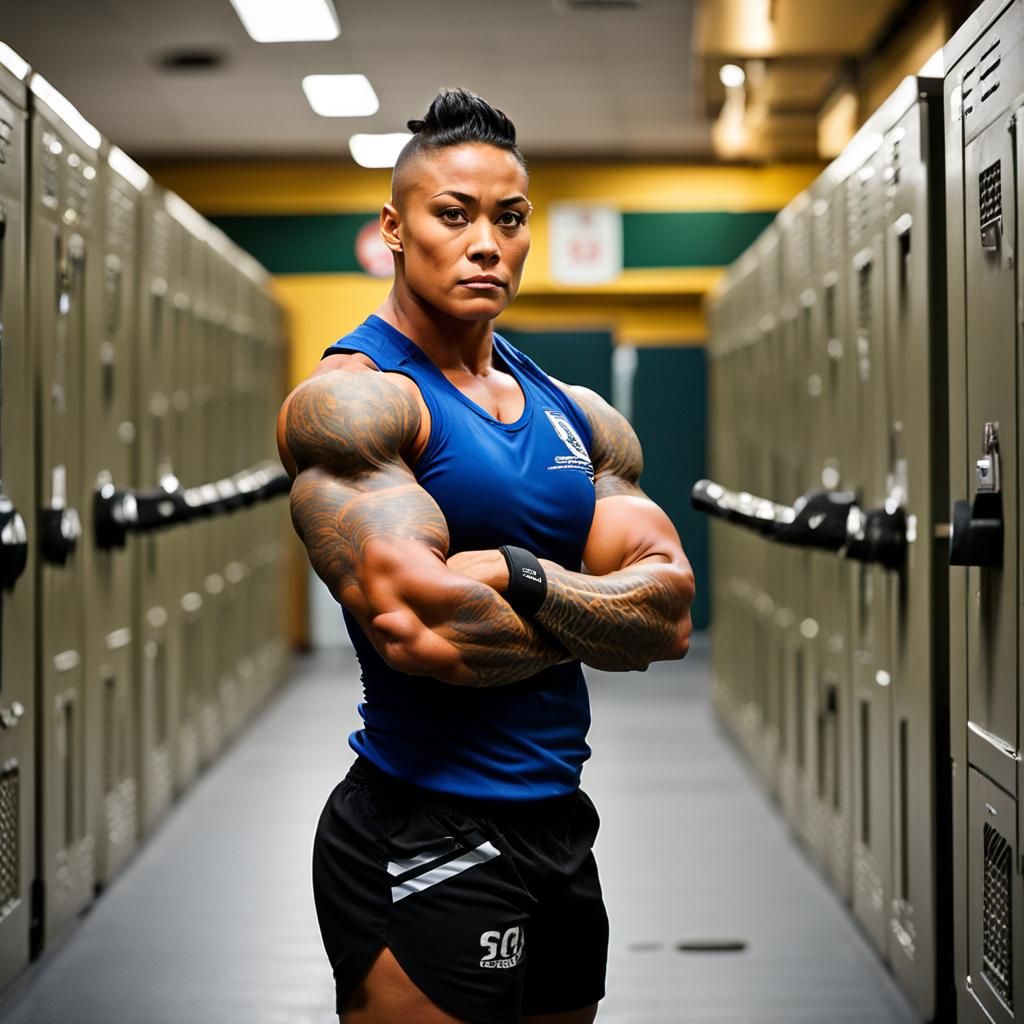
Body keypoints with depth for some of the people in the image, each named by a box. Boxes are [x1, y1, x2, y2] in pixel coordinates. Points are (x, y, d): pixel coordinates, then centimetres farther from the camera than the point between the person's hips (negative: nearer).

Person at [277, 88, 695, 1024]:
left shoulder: (577, 415, 11)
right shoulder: (352, 399, -11)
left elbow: (670, 609, 0)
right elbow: (413, 624, -25)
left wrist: (520, 576, -17)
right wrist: (593, 619, -8)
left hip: (559, 827, 7)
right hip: (425, 838, -7)